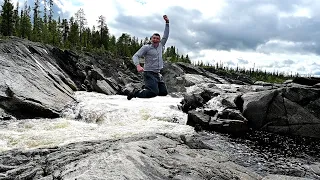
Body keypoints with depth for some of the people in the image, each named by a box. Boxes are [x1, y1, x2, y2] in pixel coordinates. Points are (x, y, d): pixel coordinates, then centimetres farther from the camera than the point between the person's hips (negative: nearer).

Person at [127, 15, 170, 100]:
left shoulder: (160, 46, 13)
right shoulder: (146, 47, -3)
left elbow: (165, 36, 18)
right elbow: (135, 56, -9)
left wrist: (167, 22, 11)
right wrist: (138, 65, -28)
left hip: (158, 74, 7)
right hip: (149, 73, -7)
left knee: (164, 92, 7)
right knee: (154, 93, -21)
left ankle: (146, 89, 22)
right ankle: (135, 92, -2)